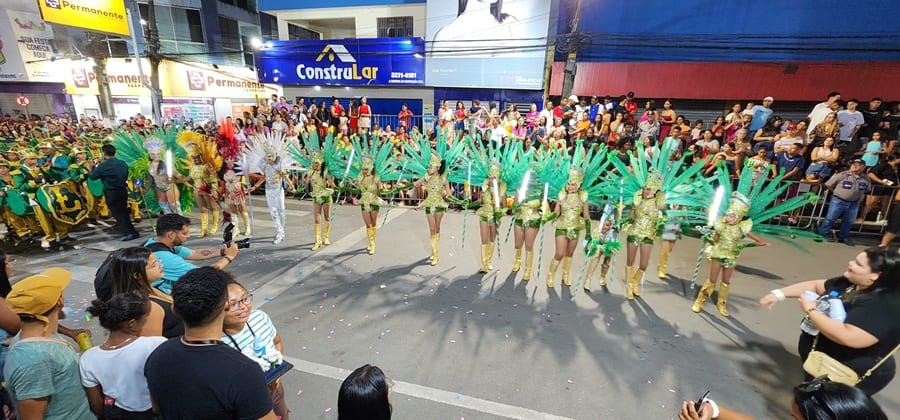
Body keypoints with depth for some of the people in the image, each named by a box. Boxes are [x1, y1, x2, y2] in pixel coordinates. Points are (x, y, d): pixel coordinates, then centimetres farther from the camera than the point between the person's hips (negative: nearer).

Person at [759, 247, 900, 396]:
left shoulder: (884, 306, -31)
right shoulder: (850, 283, -4)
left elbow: (849, 337, -40)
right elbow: (816, 286, 9)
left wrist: (810, 311, -29)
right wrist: (779, 293, 1)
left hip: (848, 375, -8)